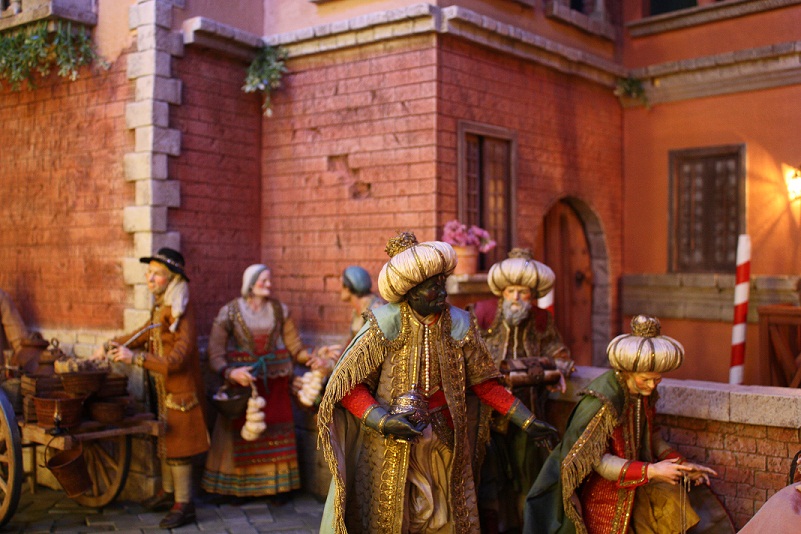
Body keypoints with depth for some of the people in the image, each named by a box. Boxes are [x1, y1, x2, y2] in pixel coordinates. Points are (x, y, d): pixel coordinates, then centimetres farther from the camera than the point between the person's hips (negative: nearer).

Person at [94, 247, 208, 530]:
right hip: (164, 387, 9)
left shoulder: (181, 309, -21)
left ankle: (184, 505, 6)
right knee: (165, 440, 18)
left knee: (178, 443, -3)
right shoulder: (160, 306, 8)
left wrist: (134, 357, -31)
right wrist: (110, 346, 21)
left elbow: (180, 356, -28)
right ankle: (168, 491, 33)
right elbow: (147, 332, 24)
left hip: (180, 387, -9)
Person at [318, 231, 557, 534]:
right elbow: (348, 386, -12)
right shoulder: (387, 325, -14)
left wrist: (527, 421, 1)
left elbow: (483, 382, 5)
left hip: (445, 448, 3)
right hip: (391, 448, -3)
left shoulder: (458, 325, -3)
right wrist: (383, 421, -25)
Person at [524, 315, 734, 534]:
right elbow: (597, 459, -23)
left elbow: (652, 437, 11)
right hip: (604, 495, -6)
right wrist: (650, 471, -27)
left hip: (636, 487, 6)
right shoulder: (601, 400, -25)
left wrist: (681, 464, -5)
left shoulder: (645, 393, -2)